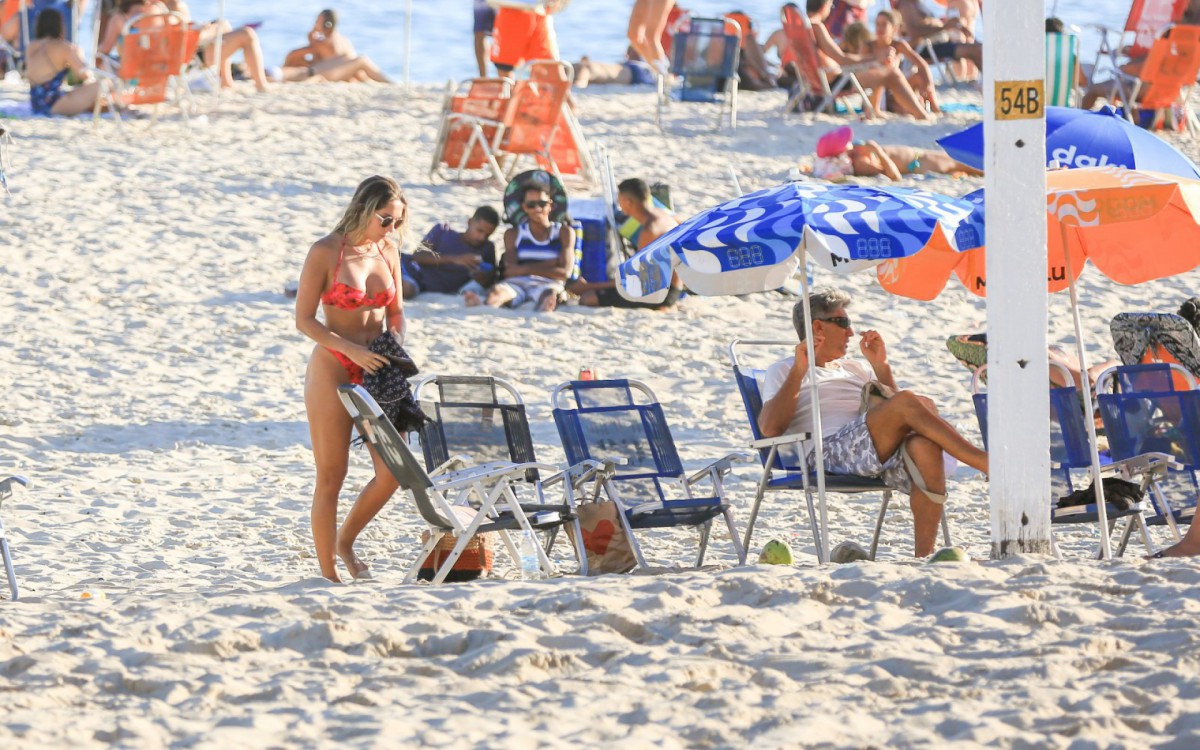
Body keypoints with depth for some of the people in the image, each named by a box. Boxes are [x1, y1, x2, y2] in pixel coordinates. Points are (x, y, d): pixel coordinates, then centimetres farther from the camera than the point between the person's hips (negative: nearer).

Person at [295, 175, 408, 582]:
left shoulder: (387, 250, 7)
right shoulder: (326, 252, -10)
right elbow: (304, 319, -10)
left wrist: (396, 345, -2)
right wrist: (353, 350, -19)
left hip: (376, 371, 5)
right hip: (333, 370, -5)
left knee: (393, 471, -3)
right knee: (331, 478, -2)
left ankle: (345, 540, 21)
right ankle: (327, 573, 5)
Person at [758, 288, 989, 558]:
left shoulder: (855, 369, 37)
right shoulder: (783, 371, 20)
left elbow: (892, 412, 26)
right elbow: (770, 428, 1)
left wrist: (881, 366, 18)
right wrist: (798, 371, -1)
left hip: (879, 453, 6)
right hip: (830, 451, -6)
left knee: (925, 446, -32)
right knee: (910, 403, -29)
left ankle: (924, 556, -36)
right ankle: (986, 464, -31)